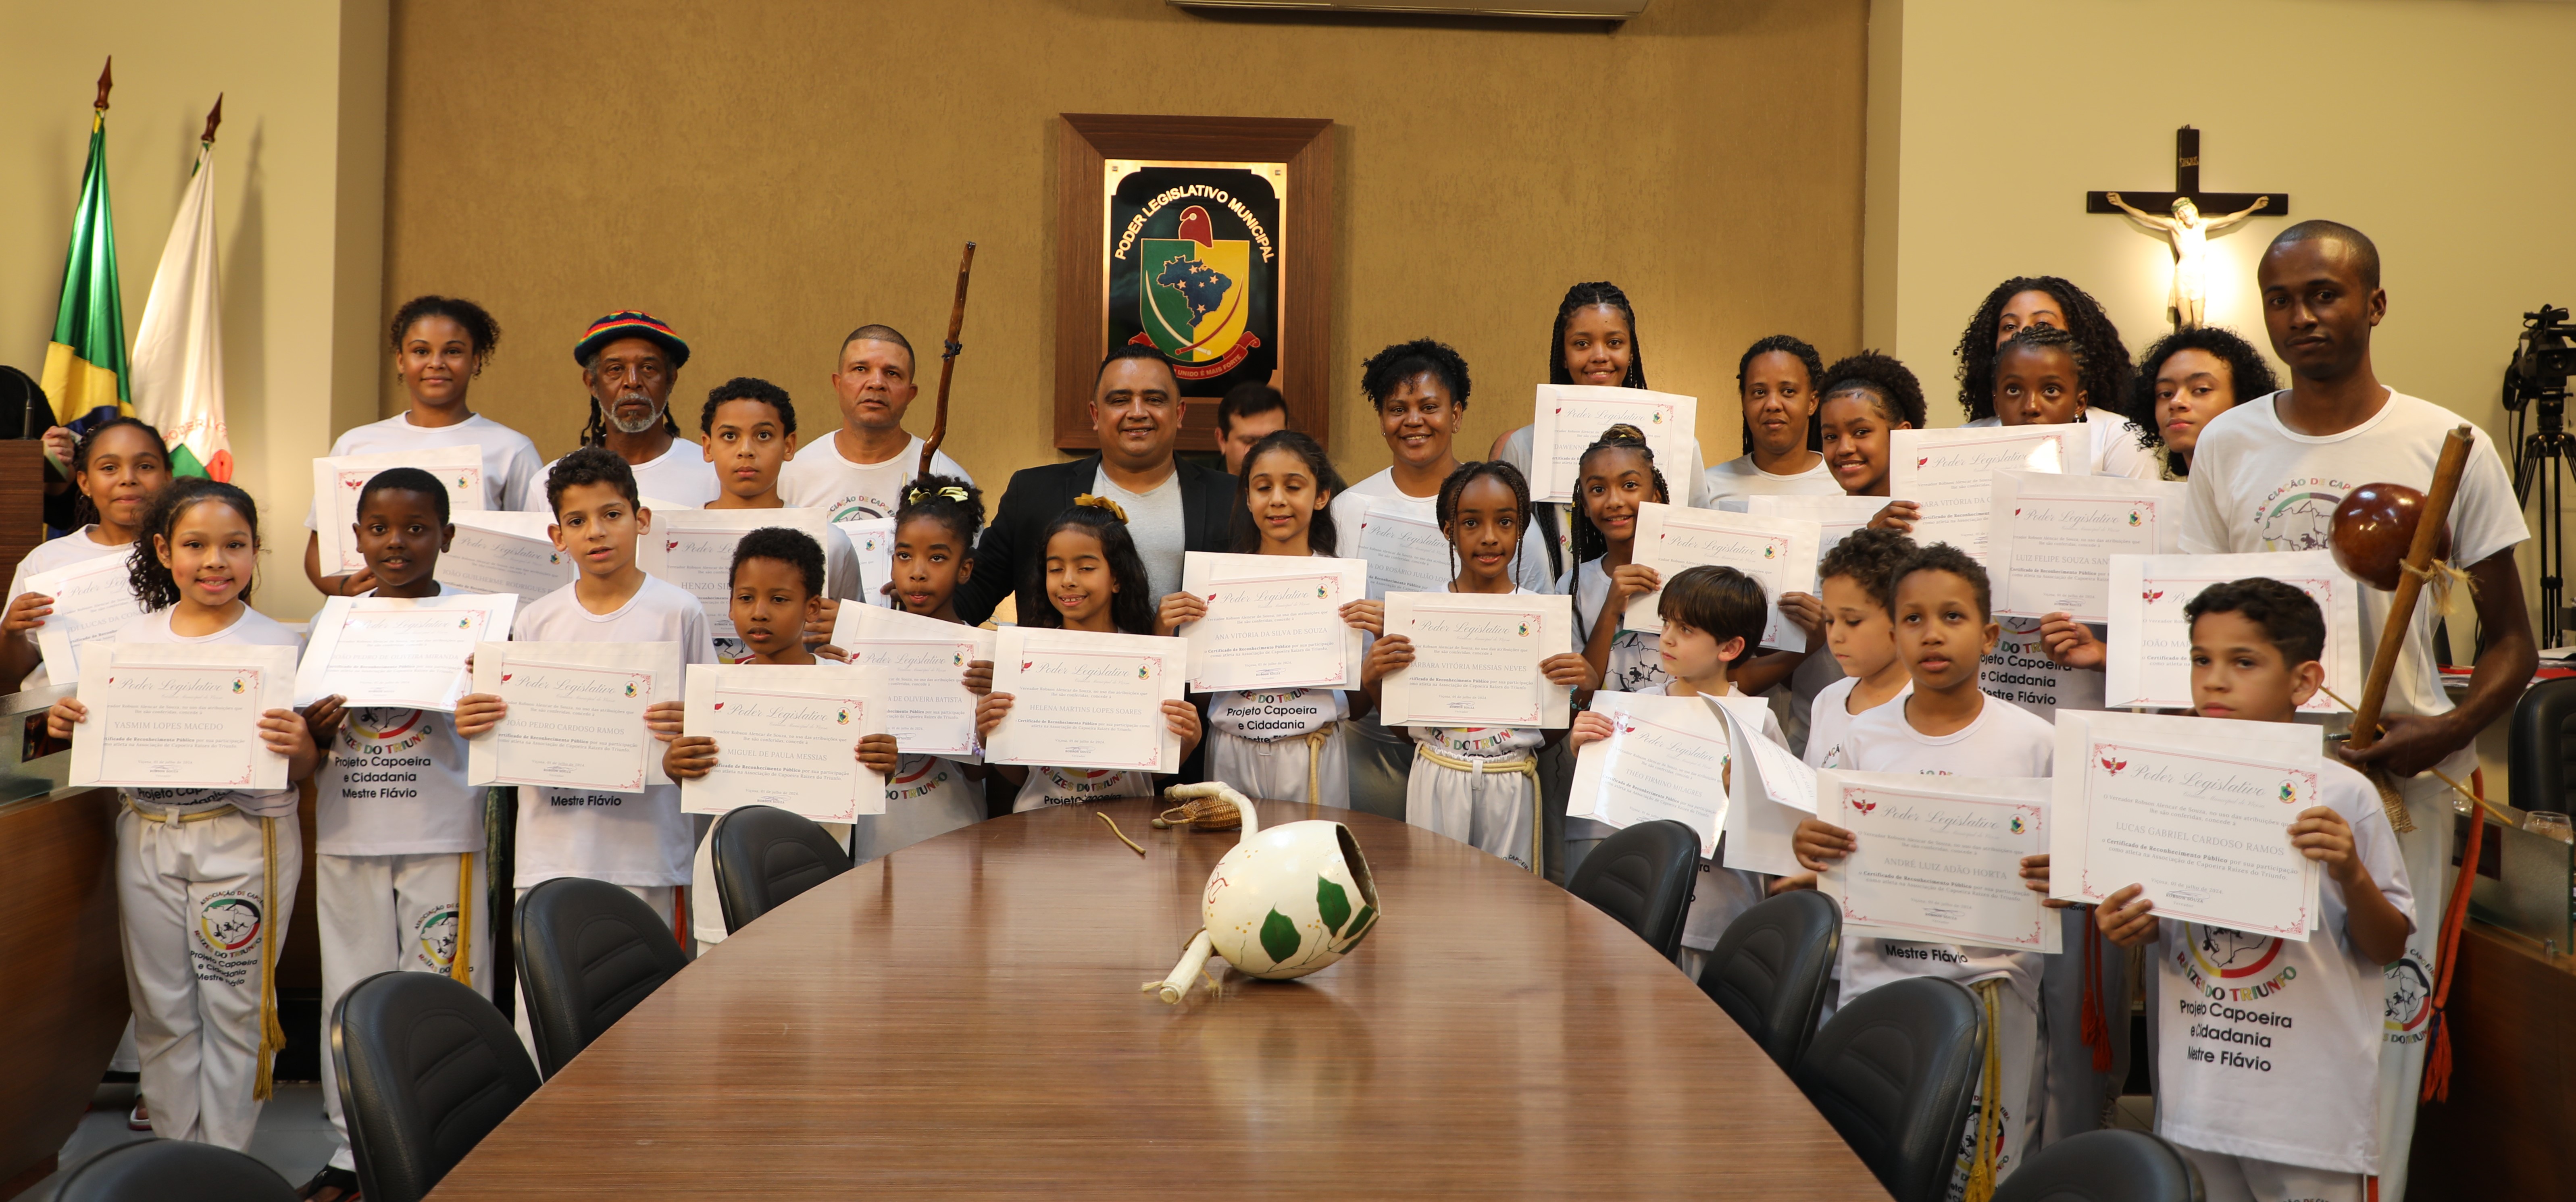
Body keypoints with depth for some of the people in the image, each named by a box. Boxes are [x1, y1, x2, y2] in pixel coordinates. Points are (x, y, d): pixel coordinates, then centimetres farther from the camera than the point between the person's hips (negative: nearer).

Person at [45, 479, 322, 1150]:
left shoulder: (278, 644, -4)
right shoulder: (133, 639, 7)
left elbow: (300, 769, -5)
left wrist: (298, 747, -27)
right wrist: (70, 724, -6)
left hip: (243, 839, -4)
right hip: (148, 837, 4)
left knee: (233, 1006, 2)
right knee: (161, 1006, 11)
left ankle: (225, 1162, 15)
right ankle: (172, 1152, 24)